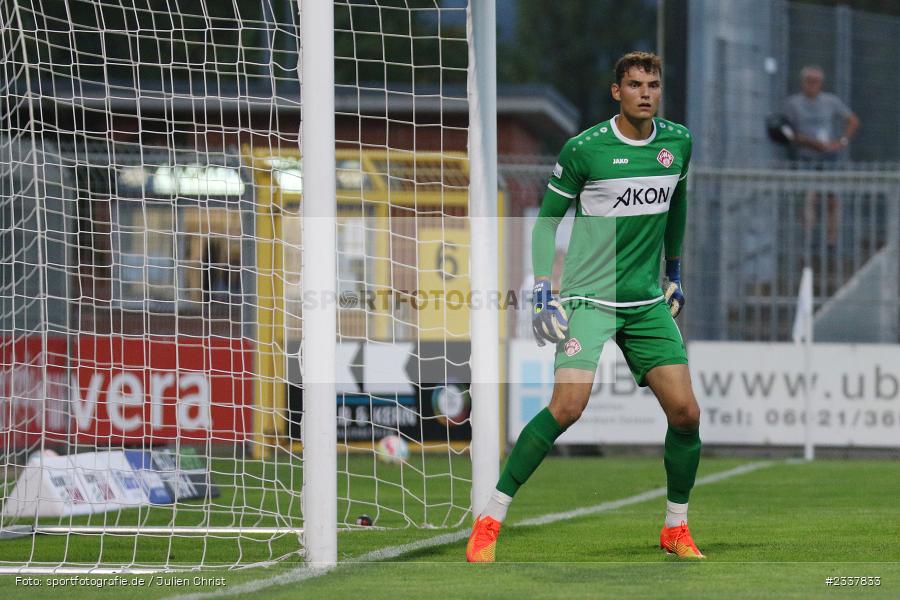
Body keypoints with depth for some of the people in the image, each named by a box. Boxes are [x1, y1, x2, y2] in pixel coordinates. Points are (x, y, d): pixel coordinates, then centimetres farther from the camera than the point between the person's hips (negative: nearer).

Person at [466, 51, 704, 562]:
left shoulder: (679, 143, 5)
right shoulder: (584, 149, -9)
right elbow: (547, 219, 0)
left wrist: (674, 272, 27)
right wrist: (542, 290, -7)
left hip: (649, 302, 5)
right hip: (589, 297, -5)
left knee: (686, 412, -3)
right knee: (568, 406, -21)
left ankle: (676, 529, 17)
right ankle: (490, 520, -12)